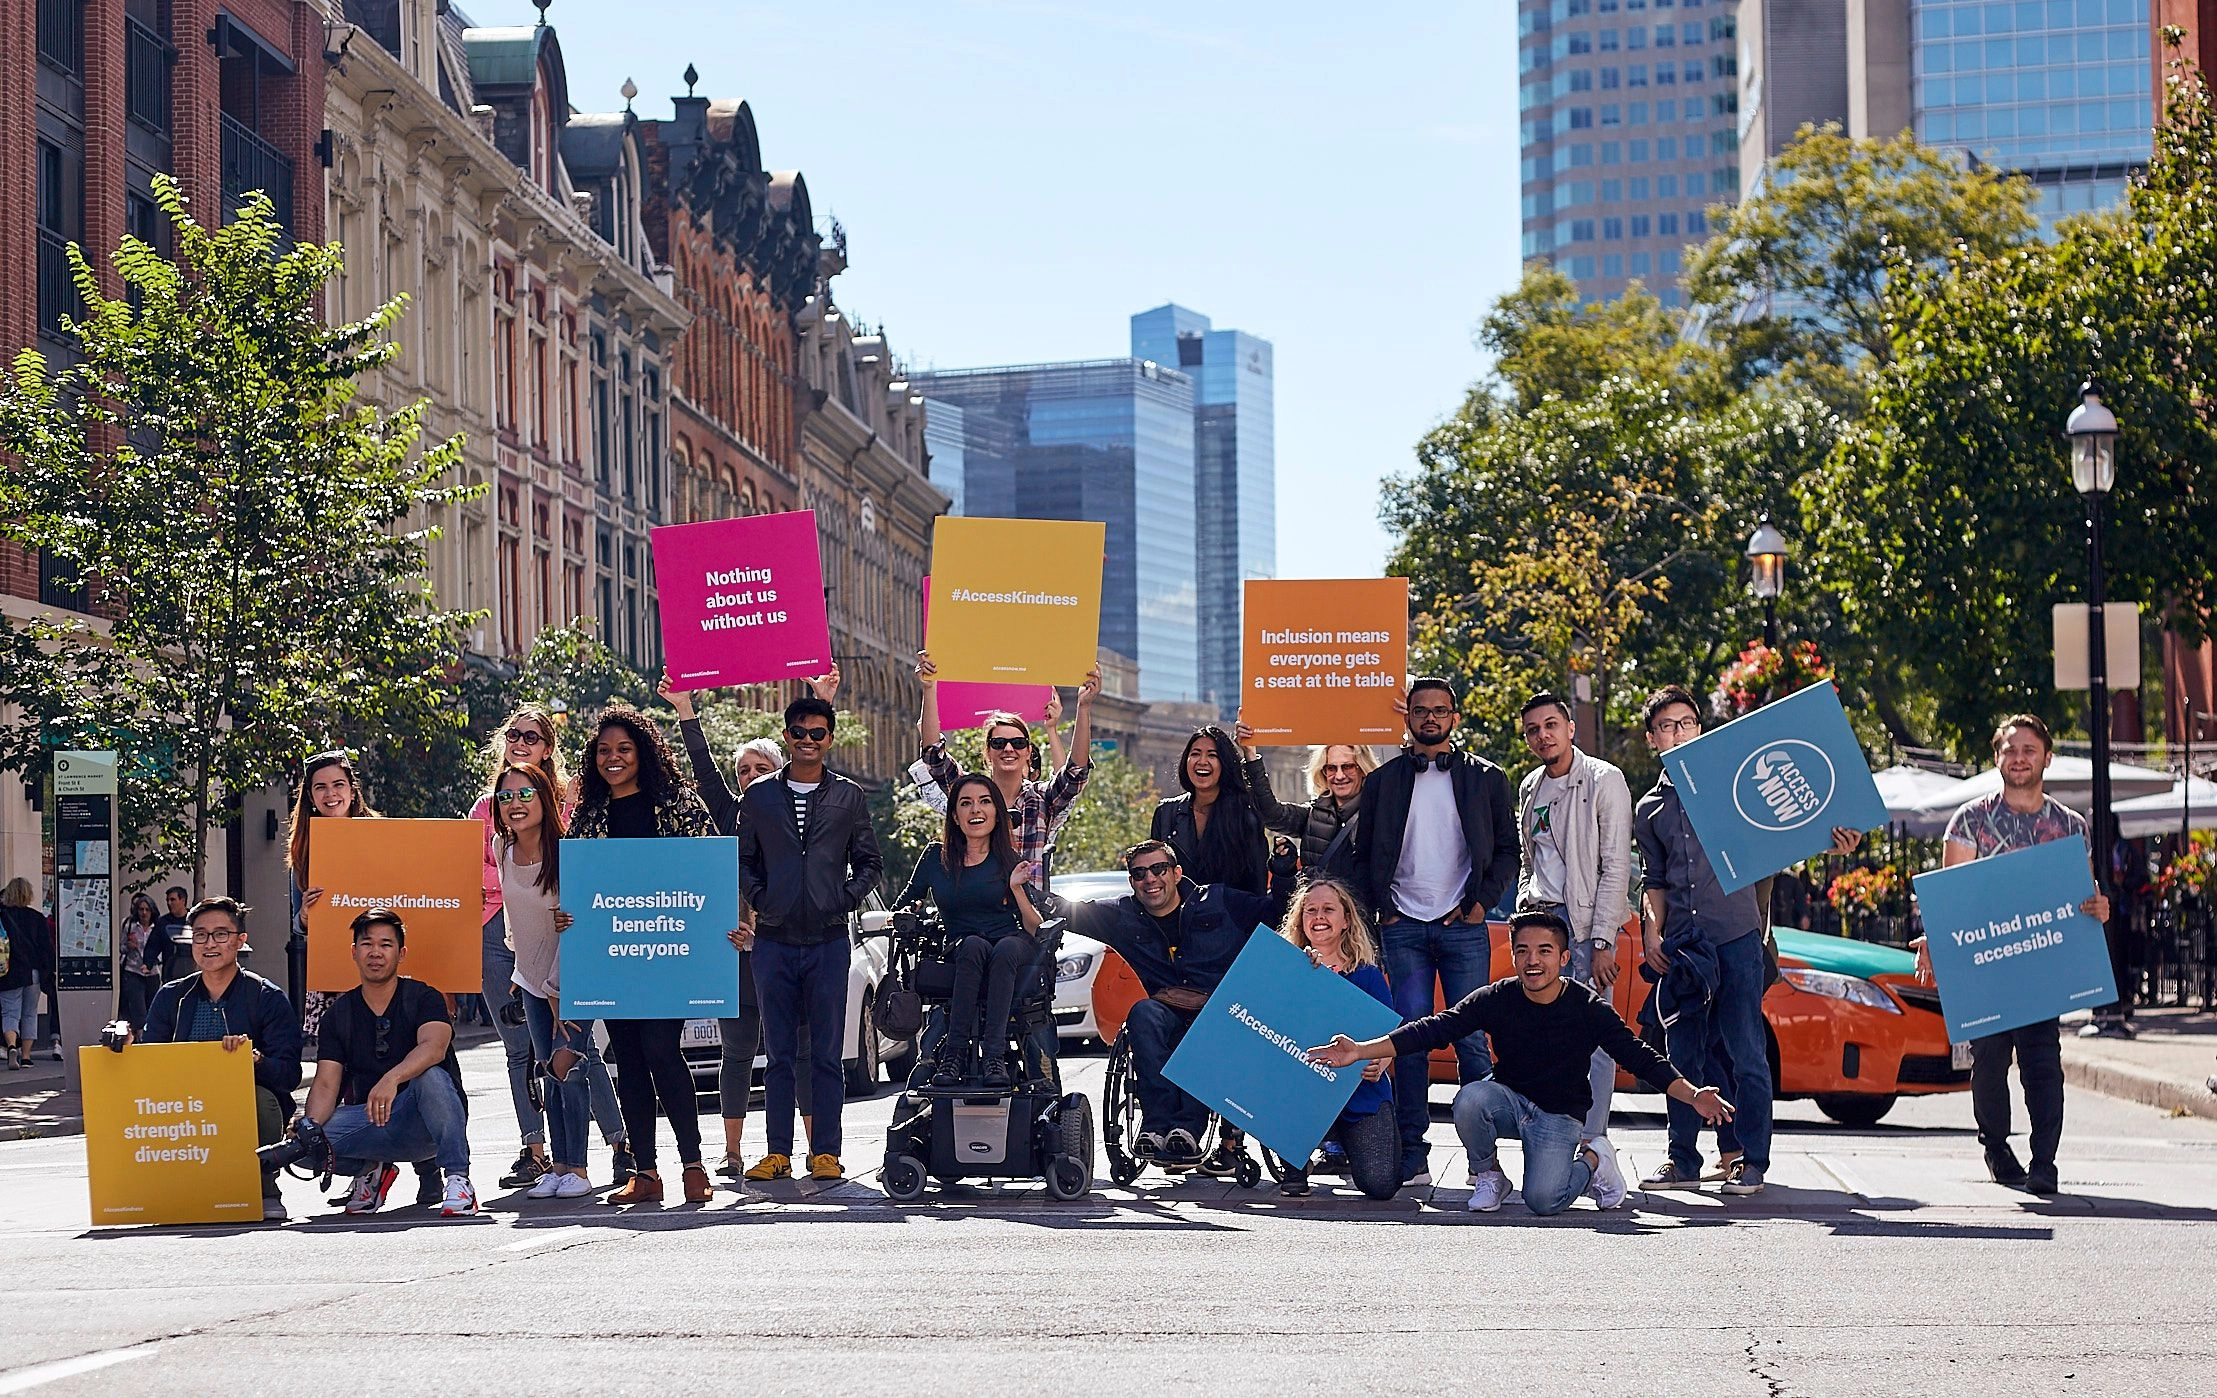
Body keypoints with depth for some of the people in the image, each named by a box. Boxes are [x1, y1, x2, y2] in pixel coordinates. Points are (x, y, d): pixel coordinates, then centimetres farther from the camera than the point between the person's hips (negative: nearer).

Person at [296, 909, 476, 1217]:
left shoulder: (423, 998, -6)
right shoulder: (339, 1013, 6)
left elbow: (433, 1047, -27)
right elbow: (325, 1085, -2)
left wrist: (392, 1079, -47)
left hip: (423, 1120, -4)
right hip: (371, 1124, 4)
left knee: (431, 1076, -36)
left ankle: (458, 1180, -26)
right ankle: (369, 1169, 10)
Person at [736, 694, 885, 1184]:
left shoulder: (849, 796, 7)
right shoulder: (758, 796, 8)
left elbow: (869, 862, 11)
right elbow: (743, 860, 13)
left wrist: (846, 900, -2)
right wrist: (760, 899, -1)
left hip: (829, 938, -1)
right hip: (774, 938, 1)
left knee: (827, 1053, 0)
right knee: (779, 1053, 5)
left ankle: (826, 1152, 3)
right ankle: (777, 1152, 8)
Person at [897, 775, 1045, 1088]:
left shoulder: (1012, 860, 7)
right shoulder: (936, 856, 11)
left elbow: (1036, 930, 3)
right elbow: (905, 903, 23)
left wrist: (1017, 888, -12)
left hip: (1011, 957, -1)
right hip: (958, 958, 1)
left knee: (1007, 948, -37)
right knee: (973, 945, -35)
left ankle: (994, 1054, -42)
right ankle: (954, 1050, -39)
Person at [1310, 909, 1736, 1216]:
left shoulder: (1588, 1009, -13)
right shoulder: (1497, 999, -10)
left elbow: (1640, 1057, -10)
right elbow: (1435, 1030, -13)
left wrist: (1693, 1096, -23)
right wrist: (1360, 1052, -22)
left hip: (1560, 1115, -2)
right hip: (1508, 1098, 2)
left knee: (1543, 1201, -25)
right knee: (1469, 1099, -33)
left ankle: (1592, 1162, 9)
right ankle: (1488, 1176, -3)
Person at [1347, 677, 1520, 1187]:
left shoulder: (1485, 778, 9)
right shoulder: (1383, 781, 12)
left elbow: (1507, 852, 9)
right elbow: (1362, 856, 13)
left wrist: (1480, 903, -3)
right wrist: (1382, 909, 0)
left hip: (1463, 928, -1)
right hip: (1403, 928, 1)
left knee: (1471, 1040, -3)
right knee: (1410, 1039, -3)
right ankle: (1413, 1156, -1)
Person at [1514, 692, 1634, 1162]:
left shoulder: (1603, 780, -6)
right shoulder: (1529, 788, 15)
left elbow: (1616, 867, -10)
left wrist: (1603, 943, -15)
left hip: (1585, 920, -6)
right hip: (1540, 917, 6)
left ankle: (1593, 1141, -5)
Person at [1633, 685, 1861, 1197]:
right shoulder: (1649, 811, 17)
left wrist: (1825, 842, -10)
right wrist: (1652, 935, 7)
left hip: (1736, 938, -3)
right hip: (1680, 944, 3)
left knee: (1746, 1054, -5)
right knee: (1682, 1054, 4)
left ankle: (1752, 1161, 0)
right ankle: (1683, 1160, 12)